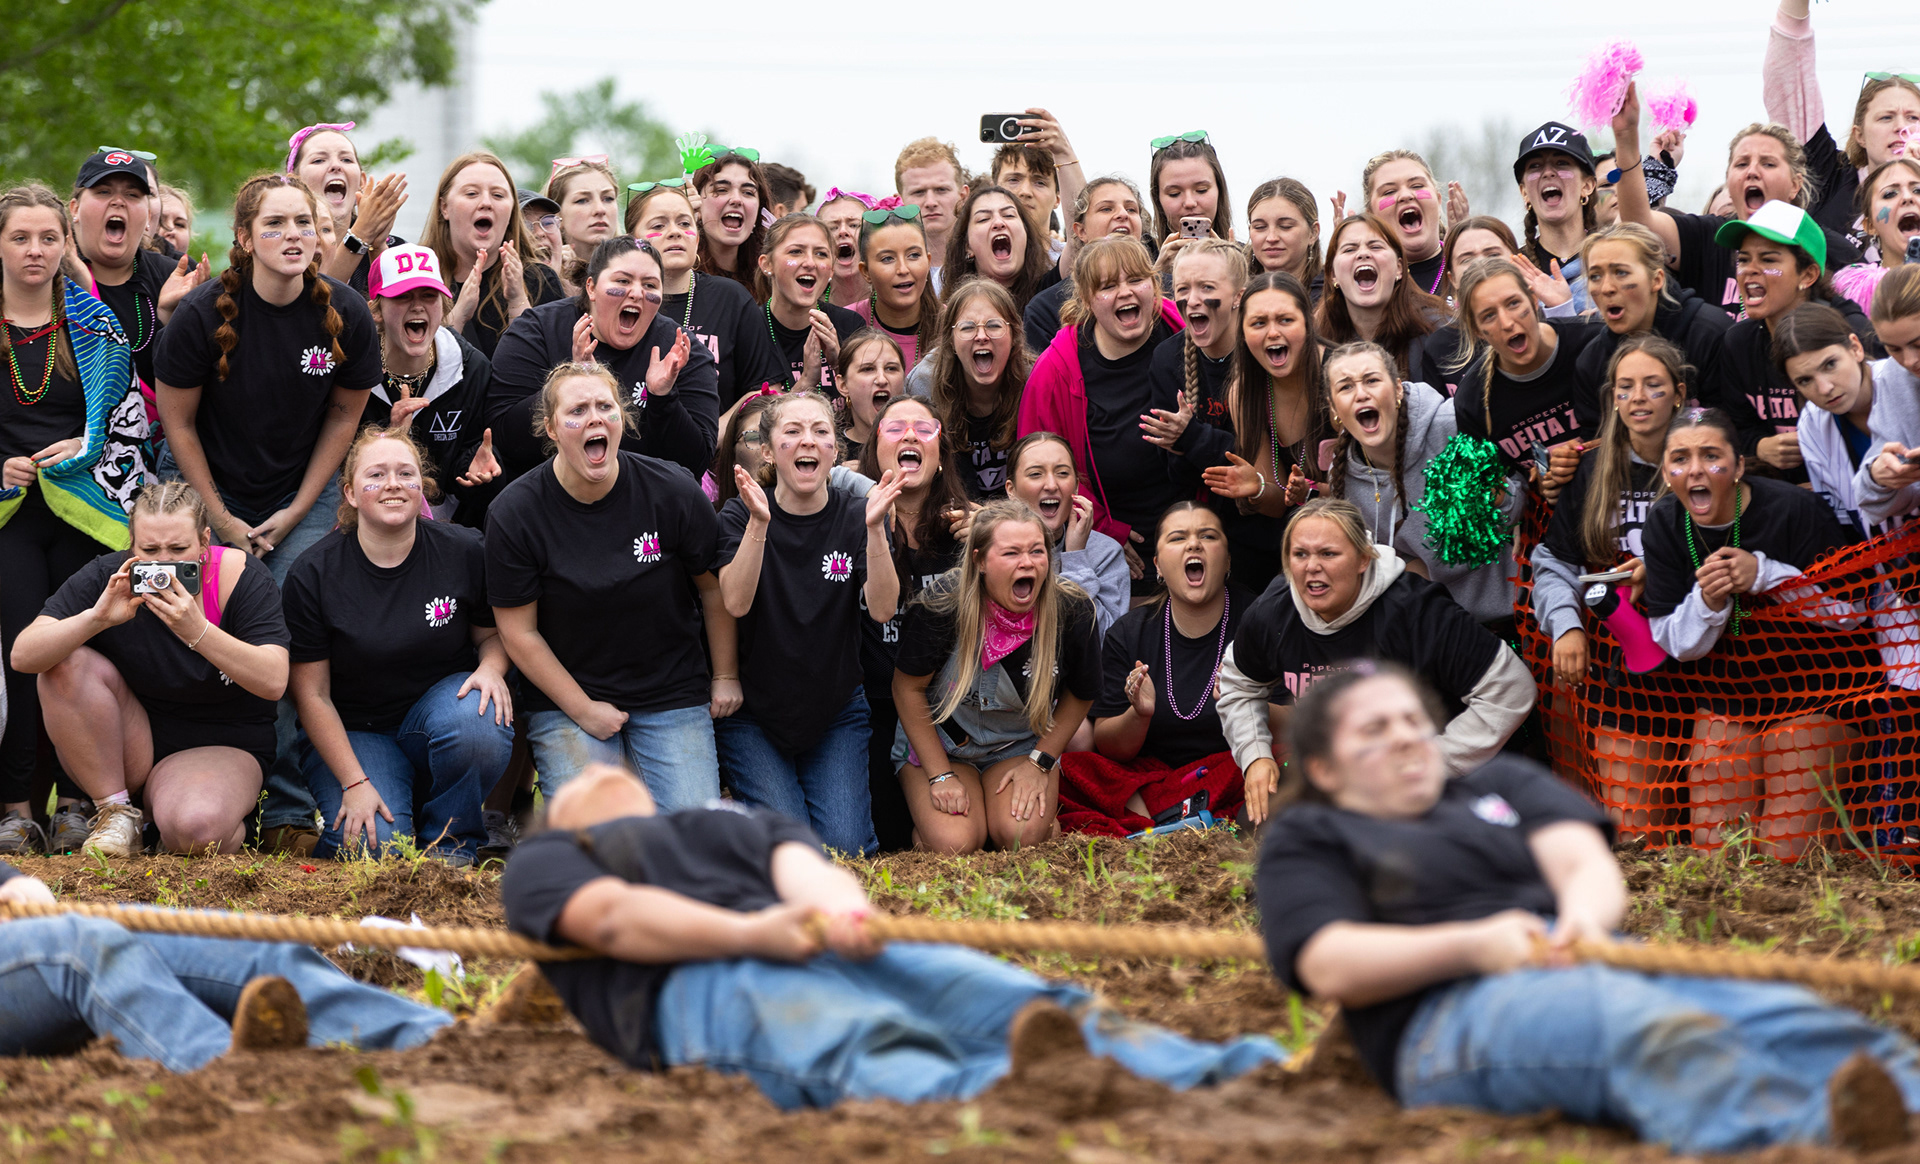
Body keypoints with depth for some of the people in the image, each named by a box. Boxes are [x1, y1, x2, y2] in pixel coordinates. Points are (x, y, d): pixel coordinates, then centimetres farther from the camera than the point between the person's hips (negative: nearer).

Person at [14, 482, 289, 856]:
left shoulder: (241, 577, -13)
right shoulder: (106, 578, -10)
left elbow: (273, 683, -25)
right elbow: (23, 656, -19)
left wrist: (198, 632, -39)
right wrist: (97, 618, -35)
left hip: (220, 748, -3)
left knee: (196, 830, -36)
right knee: (68, 662, -22)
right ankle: (118, 813, -12)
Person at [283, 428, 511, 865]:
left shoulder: (464, 552, -7)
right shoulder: (313, 574, -11)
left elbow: (493, 631, 10)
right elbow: (312, 694, -8)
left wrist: (491, 667, -16)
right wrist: (354, 784, -15)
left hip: (438, 705, 2)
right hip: (353, 731, -2)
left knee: (477, 723, -35)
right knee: (374, 846, -27)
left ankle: (451, 844, -8)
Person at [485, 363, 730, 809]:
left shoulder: (672, 491, -8)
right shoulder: (514, 513, -11)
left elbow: (714, 587, 5)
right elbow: (520, 631, -6)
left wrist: (725, 677, 8)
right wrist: (584, 710, -8)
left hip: (672, 695, 1)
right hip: (564, 698, -1)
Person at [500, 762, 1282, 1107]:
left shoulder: (739, 824, 40)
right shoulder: (547, 860, 30)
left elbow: (804, 868, 14)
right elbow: (611, 917, 5)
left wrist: (841, 908, -14)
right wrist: (748, 933, -15)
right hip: (697, 980, -4)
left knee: (990, 992, -25)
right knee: (860, 1040, -39)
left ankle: (1216, 1076, -49)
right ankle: (985, 1094, -73)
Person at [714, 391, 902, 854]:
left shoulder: (855, 517, -2)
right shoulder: (740, 516, -5)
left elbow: (881, 608, -16)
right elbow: (736, 603, -22)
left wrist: (874, 529, -30)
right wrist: (759, 523, -34)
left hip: (836, 713, 1)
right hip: (754, 713, -1)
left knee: (844, 845, -13)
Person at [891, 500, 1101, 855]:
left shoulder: (1072, 610, -18)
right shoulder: (942, 604, -23)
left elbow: (1080, 695, 1)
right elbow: (908, 687, -11)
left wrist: (1040, 762, -6)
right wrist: (941, 775, -12)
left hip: (1021, 745, 1)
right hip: (940, 741, -1)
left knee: (1022, 836, -27)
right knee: (953, 845, -24)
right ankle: (926, 815, 12)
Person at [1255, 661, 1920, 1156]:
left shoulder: (1503, 783, 31)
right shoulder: (1307, 840, 19)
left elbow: (1587, 862, 12)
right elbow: (1331, 968, 1)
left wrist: (1585, 917, -15)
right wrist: (1474, 944, -15)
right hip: (1451, 1012, -5)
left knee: (1778, 1016, -29)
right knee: (1652, 1031, -40)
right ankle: (1812, 1132, -69)